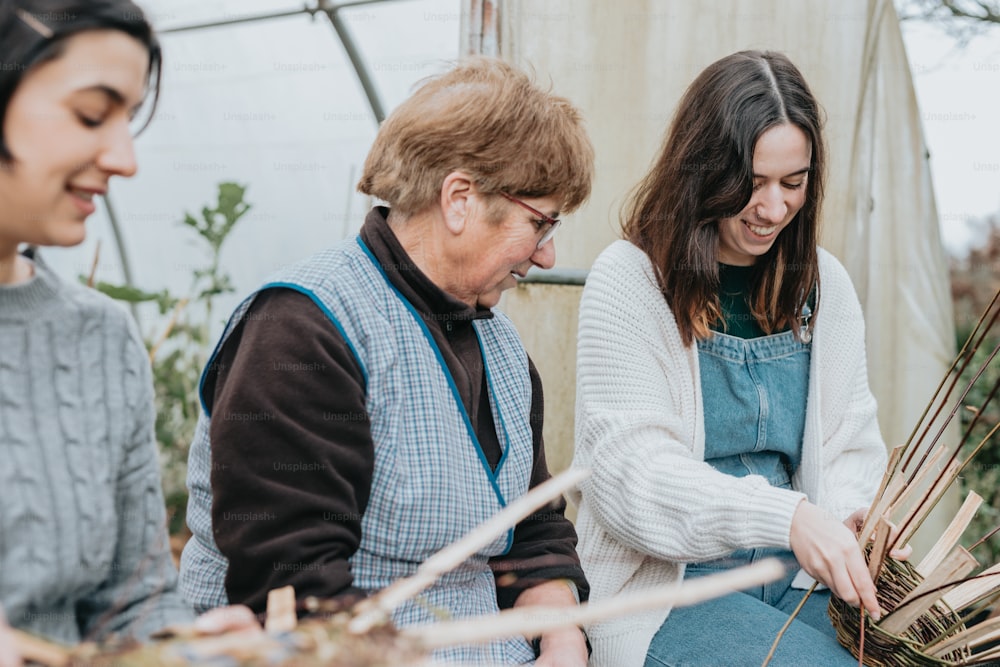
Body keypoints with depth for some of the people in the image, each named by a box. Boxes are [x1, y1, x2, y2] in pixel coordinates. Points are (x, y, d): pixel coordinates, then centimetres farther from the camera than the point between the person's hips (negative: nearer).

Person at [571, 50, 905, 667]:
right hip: (661, 587, -5)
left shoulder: (825, 284, 10)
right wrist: (787, 517, -29)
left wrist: (856, 515, -14)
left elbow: (851, 443, 11)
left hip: (798, 577, 6)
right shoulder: (628, 282, -8)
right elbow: (630, 470, -17)